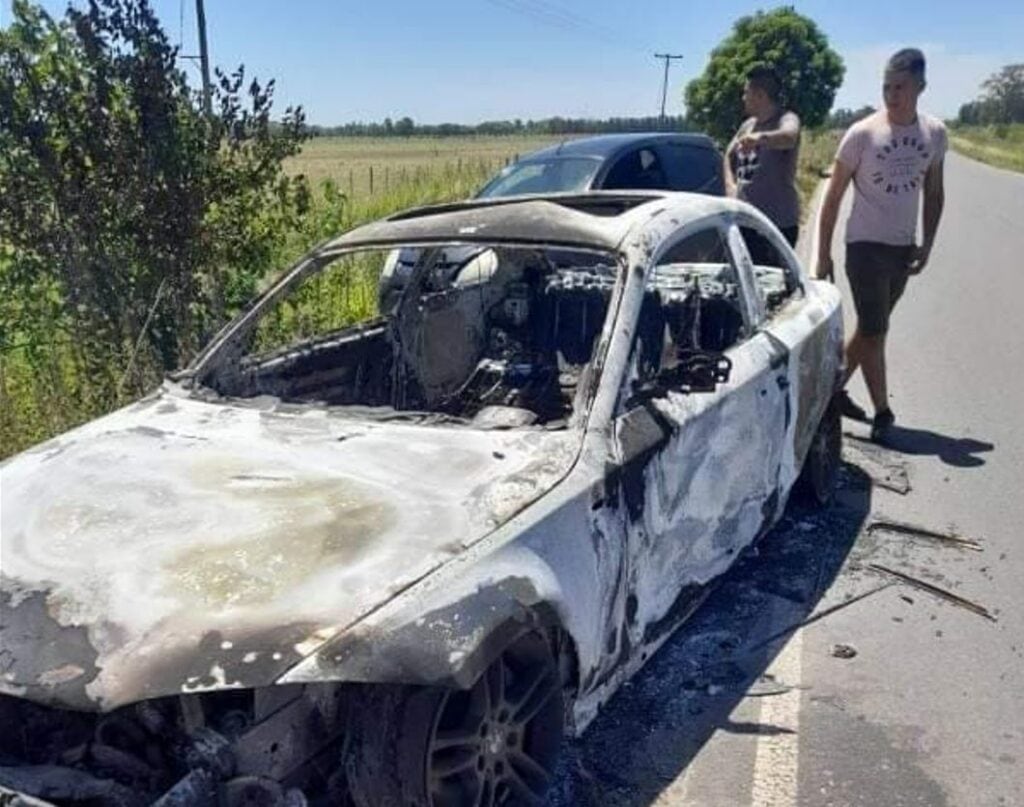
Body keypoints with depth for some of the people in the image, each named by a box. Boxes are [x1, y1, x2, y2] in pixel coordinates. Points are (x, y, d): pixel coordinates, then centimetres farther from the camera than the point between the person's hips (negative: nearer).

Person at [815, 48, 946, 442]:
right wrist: (823, 255, -7)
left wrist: (927, 245, 5)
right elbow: (833, 197, -6)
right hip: (866, 246, -5)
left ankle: (835, 389, 27)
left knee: (869, 328, 13)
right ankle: (882, 412, 8)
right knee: (874, 332, -2)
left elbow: (933, 193, 13)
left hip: (903, 248, 5)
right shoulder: (862, 133, -11)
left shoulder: (935, 133, 2)